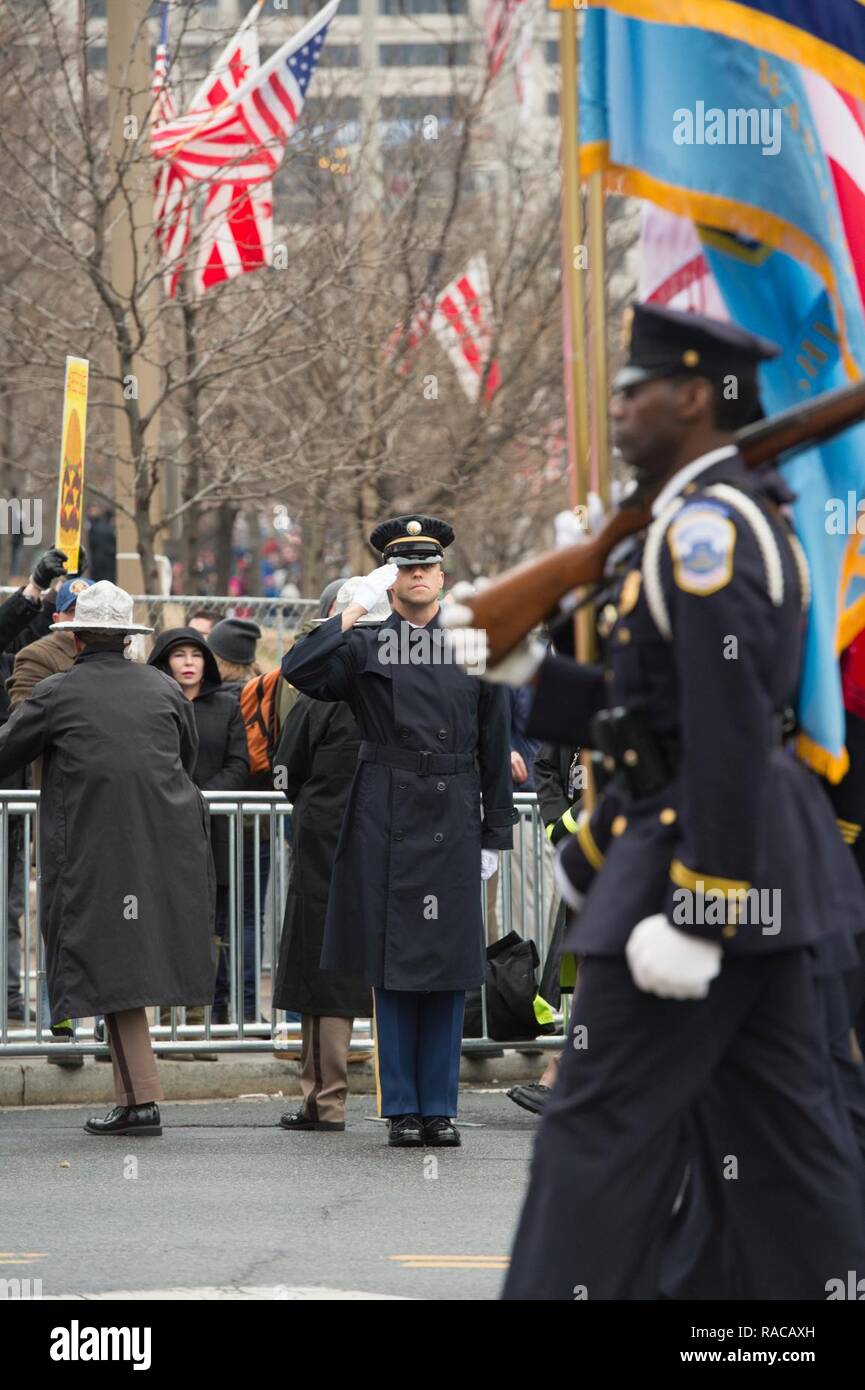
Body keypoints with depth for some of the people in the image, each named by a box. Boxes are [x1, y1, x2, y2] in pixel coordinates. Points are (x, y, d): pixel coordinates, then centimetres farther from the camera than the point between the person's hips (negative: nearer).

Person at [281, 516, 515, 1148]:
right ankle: (402, 1108, 7)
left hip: (453, 822, 2)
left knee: (449, 967, 3)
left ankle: (440, 1107, 10)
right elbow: (299, 671, -14)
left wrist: (496, 833, 8)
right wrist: (352, 610, -13)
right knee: (392, 964, 1)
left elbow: (496, 747, 12)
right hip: (385, 820, -2)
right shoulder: (365, 646, 4)